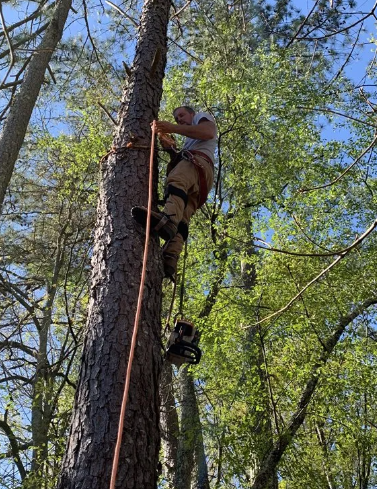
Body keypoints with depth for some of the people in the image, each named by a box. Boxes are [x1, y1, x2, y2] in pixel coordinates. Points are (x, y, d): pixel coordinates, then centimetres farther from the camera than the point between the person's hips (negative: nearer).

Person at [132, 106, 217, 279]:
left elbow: (208, 132, 0)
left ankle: (168, 218, -71)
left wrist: (173, 128, -4)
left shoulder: (202, 116, 27)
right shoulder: (189, 141, 50)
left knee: (176, 181, -39)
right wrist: (170, 150, 20)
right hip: (196, 185, 8)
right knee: (181, 220, -19)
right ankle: (169, 261, -42)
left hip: (198, 160, -8)